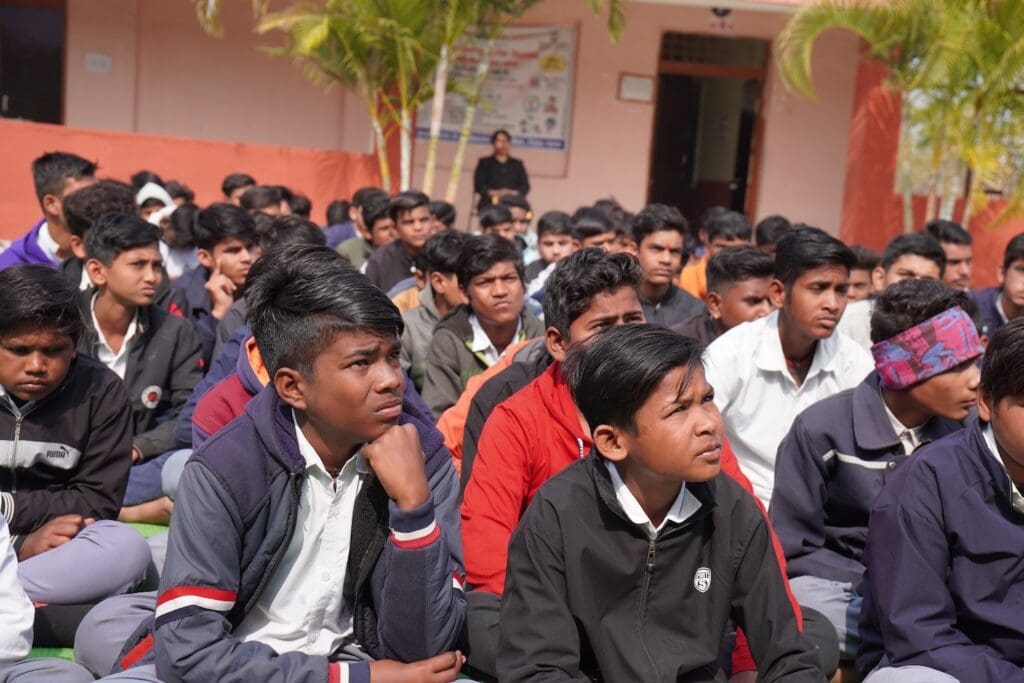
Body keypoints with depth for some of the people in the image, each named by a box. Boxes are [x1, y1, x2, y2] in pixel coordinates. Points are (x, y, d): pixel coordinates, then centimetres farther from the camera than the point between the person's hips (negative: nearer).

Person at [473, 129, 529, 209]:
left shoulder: (517, 165, 23)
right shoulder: (484, 163, 18)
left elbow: (525, 186, 13)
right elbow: (479, 185, 6)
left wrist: (513, 193, -10)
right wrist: (494, 193, -13)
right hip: (489, 205, -1)